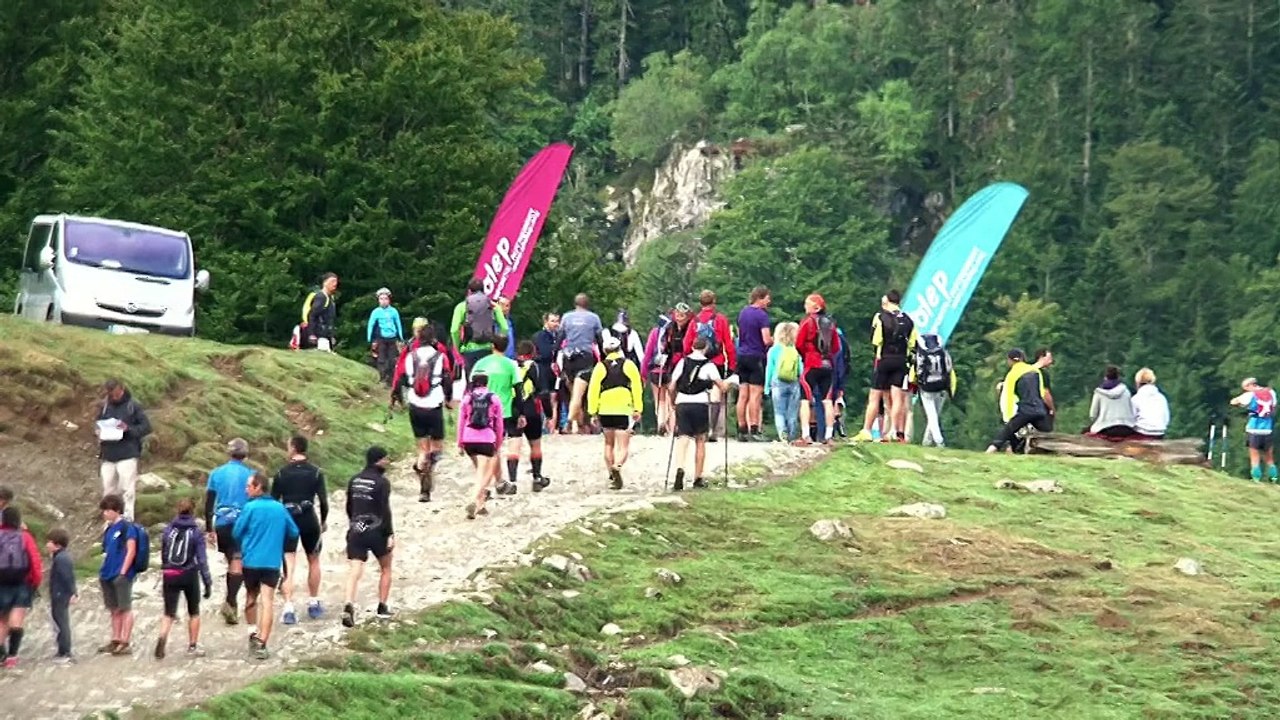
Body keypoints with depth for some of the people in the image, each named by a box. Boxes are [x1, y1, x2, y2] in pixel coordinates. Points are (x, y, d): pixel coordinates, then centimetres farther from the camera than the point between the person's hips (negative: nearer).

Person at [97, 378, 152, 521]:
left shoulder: (133, 406, -3)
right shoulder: (105, 406, 8)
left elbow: (147, 427, -3)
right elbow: (98, 425, 21)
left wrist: (129, 429, -18)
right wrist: (100, 432, -2)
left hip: (127, 456, -5)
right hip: (108, 456, 5)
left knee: (127, 490, -7)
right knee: (108, 490, 11)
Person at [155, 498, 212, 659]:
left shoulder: (168, 530, 2)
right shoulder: (196, 532, -7)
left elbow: (163, 555, 9)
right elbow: (202, 558, -9)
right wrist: (208, 582, -6)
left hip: (170, 576, 2)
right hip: (189, 576, -2)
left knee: (169, 613, 3)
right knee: (194, 612, 17)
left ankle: (162, 637, -25)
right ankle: (192, 647, 21)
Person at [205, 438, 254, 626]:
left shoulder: (216, 473, 7)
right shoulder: (249, 474, -3)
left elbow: (208, 503, 9)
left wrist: (209, 529, 16)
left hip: (221, 524, 4)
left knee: (232, 563, 18)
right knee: (238, 564, -8)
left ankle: (231, 603, 23)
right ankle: (230, 602, -25)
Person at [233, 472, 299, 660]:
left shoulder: (250, 507, -7)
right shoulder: (280, 508, 5)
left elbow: (236, 533, -2)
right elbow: (293, 532, 11)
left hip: (251, 560, -1)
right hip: (273, 562, 1)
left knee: (251, 597, 21)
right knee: (267, 601, -3)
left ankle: (253, 633, 23)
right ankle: (261, 645, -10)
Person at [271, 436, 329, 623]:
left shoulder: (281, 473, -1)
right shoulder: (315, 472, -1)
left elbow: (273, 501, 1)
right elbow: (323, 500, -4)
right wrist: (324, 521, 11)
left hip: (287, 520, 0)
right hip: (309, 520, 0)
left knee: (289, 567, -3)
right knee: (313, 561, 20)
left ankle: (288, 609, -13)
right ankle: (313, 604, 26)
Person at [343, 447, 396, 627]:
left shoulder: (355, 480, 8)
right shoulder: (382, 482, -10)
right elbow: (385, 511, -15)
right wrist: (390, 534, -11)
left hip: (356, 531, 4)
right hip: (376, 531, -4)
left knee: (354, 571, -4)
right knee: (386, 568, 17)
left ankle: (349, 605, -25)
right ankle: (382, 607, 18)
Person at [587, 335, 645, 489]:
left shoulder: (600, 367, 3)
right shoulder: (629, 364, 2)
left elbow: (593, 390, -2)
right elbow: (637, 387, -2)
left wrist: (592, 412, 2)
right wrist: (638, 409, 2)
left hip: (605, 410, 2)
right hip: (624, 409, -2)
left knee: (609, 443, 19)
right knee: (623, 445, -2)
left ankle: (612, 476, 22)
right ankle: (617, 467, -31)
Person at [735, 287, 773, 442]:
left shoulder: (743, 312, 12)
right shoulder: (761, 315, -12)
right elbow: (766, 340, -17)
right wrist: (774, 340, 3)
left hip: (742, 355, 7)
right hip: (756, 356, -7)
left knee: (743, 395, 8)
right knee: (755, 395, -5)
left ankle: (742, 430, 10)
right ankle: (754, 430, -7)